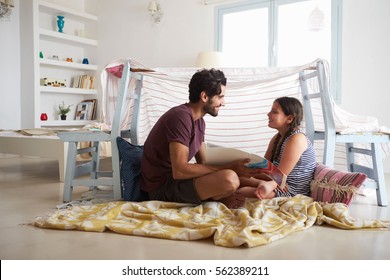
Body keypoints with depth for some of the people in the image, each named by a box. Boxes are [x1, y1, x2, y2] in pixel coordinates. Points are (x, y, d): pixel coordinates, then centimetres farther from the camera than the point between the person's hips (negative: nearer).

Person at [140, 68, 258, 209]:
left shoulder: (199, 121, 9)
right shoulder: (181, 117, -21)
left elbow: (203, 163, 8)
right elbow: (179, 171, -28)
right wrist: (227, 168, -25)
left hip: (175, 179, 10)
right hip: (162, 186, -10)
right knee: (230, 179, -28)